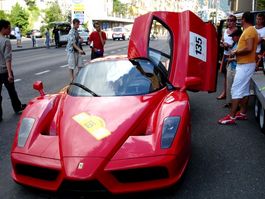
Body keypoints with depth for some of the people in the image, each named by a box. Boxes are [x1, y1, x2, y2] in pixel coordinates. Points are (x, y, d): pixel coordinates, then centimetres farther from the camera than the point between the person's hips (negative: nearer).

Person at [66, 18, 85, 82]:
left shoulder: (76, 31, 9)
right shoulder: (72, 32, -17)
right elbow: (73, 43, -26)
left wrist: (80, 39, 6)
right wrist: (79, 50, -36)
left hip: (77, 50, 8)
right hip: (71, 50, -8)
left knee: (80, 63, 9)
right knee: (72, 65, 0)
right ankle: (72, 78, 9)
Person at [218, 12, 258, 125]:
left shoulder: (249, 30, -15)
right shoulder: (250, 31, 16)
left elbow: (249, 48, -26)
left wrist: (236, 52, -14)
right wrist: (237, 51, 7)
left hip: (246, 65, -11)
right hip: (245, 64, 11)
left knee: (236, 89, -11)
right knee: (244, 89, 14)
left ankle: (231, 117, -11)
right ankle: (243, 113, 22)